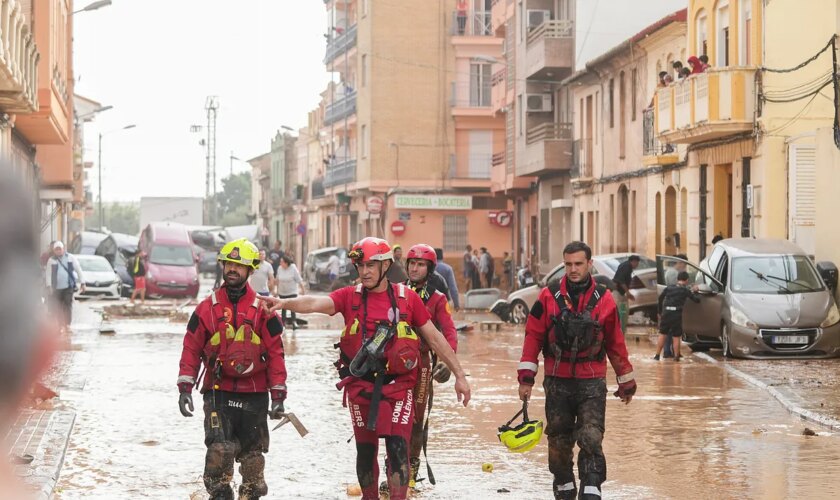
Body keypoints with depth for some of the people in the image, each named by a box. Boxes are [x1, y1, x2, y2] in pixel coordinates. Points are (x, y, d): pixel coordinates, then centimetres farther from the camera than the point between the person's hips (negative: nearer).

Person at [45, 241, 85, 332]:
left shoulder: (70, 258, 7)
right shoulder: (51, 260, 7)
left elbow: (79, 270, 9)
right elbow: (48, 274, 4)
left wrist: (82, 283, 4)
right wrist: (49, 286, -6)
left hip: (68, 286, -1)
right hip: (56, 287, 1)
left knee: (68, 305, -8)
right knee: (58, 307, 0)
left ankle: (67, 324, -3)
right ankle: (61, 325, 7)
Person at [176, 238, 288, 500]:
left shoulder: (263, 309, 3)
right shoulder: (208, 307, 5)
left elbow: (275, 353, 3)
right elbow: (191, 349, 7)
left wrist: (278, 395, -1)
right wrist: (185, 388, -1)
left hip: (254, 395, 1)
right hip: (218, 392, -1)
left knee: (252, 453, 7)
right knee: (220, 448, -16)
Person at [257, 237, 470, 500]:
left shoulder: (407, 298, -1)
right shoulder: (350, 296, 0)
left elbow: (435, 338, 5)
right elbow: (315, 303, -18)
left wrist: (460, 375, 5)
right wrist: (285, 302, -38)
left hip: (397, 386, -2)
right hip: (360, 386, 2)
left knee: (397, 447, -10)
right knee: (365, 449, 11)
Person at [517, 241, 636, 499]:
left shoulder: (604, 299, 2)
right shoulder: (549, 296, -1)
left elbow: (615, 344, 10)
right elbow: (533, 337, 2)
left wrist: (627, 382, 15)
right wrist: (526, 377, -4)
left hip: (592, 383, -1)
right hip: (557, 383, 1)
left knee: (591, 439, -12)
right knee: (559, 441, 9)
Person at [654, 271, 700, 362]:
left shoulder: (669, 288, 12)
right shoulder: (685, 290, 4)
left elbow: (660, 299, 11)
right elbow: (697, 300, 6)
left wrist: (660, 312, 19)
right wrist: (694, 292, 24)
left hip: (666, 313, 3)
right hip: (676, 314, -3)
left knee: (662, 334, 10)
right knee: (676, 336, 8)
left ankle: (657, 355, 10)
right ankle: (676, 356, 10)